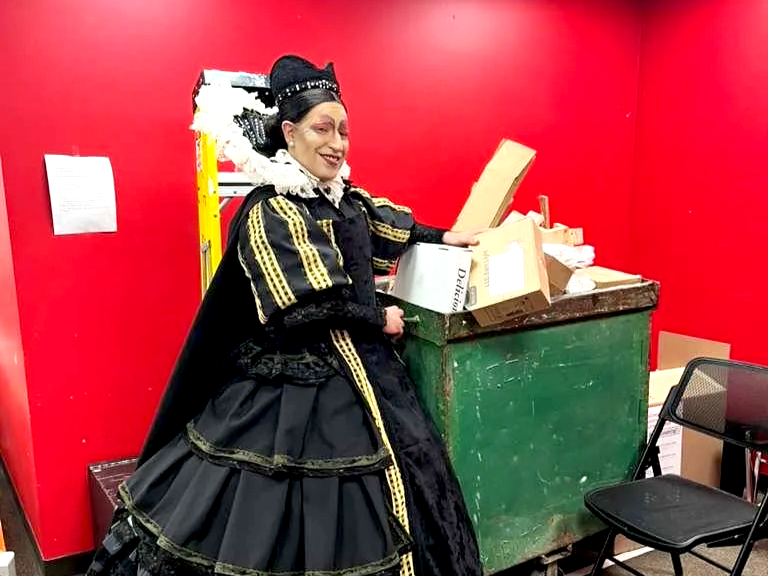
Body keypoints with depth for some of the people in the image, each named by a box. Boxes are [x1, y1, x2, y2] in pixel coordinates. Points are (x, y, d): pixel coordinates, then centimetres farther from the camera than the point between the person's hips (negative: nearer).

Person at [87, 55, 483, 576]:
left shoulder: (347, 199, 8)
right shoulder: (270, 211, -16)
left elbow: (390, 225, 28)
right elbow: (314, 304, -20)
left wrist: (442, 237, 32)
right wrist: (380, 321, -9)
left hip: (358, 372, 8)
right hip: (295, 384, -8)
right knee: (277, 518, 3)